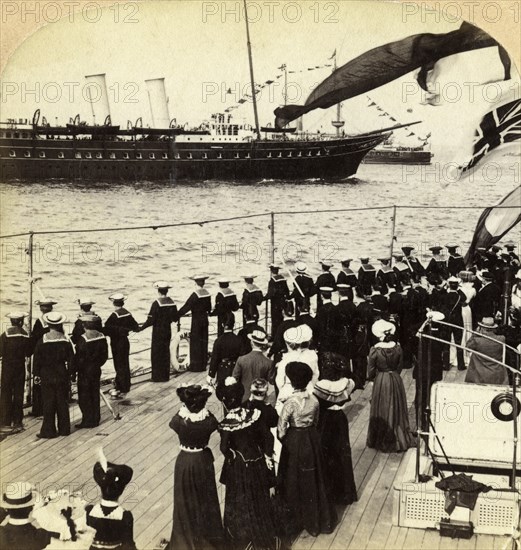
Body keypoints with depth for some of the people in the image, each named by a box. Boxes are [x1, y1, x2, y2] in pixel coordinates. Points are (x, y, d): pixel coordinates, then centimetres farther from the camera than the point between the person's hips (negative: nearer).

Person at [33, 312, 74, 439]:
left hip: (47, 376, -2)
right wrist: (69, 373, 11)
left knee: (48, 403, 4)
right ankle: (64, 429, 17)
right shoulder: (65, 340, -5)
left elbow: (37, 360, -5)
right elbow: (71, 359, 0)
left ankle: (48, 431, 6)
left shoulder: (42, 341, -11)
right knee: (62, 402, 11)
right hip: (62, 376, 2)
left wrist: (36, 374, 5)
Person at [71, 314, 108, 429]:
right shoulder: (102, 337, 0)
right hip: (96, 370, 6)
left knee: (84, 397, 3)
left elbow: (78, 357, -17)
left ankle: (87, 420, 7)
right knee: (95, 395, 14)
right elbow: (105, 355, 8)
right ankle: (95, 419, 21)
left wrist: (73, 370, -7)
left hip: (84, 372, -6)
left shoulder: (83, 339, -19)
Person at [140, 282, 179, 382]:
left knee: (156, 354, 5)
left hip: (158, 332, -5)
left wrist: (141, 328, -9)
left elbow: (151, 320, -19)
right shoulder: (172, 303, -1)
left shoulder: (156, 303, -18)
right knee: (166, 353, 15)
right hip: (168, 331, 5)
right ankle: (166, 376, 21)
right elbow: (175, 318, 6)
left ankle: (157, 377, 8)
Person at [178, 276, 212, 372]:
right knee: (203, 342, 13)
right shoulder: (207, 294, 1)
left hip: (196, 321, -6)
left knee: (195, 343, 2)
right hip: (205, 320, 6)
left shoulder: (195, 295, -18)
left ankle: (196, 366, 6)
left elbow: (186, 307, -19)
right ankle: (203, 364, 20)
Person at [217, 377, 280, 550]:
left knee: (240, 501, 17)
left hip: (238, 465, -3)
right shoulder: (254, 414, -14)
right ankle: (266, 534, 36)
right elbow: (263, 437, -4)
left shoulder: (226, 423, -24)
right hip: (257, 460, 3)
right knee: (260, 497, 21)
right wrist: (260, 454, 11)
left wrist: (231, 458, 1)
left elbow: (224, 448, -20)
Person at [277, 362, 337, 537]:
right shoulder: (314, 399, -5)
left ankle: (294, 521, 20)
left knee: (294, 479, 9)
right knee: (313, 478, 18)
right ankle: (317, 518, 31)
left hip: (294, 440, -5)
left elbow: (281, 428, -17)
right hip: (312, 439, 5)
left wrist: (283, 440, 2)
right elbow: (316, 421, 6)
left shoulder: (291, 402, -22)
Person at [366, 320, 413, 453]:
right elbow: (400, 368, 3)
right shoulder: (398, 348, -9)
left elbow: (370, 373, -11)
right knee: (396, 410, 16)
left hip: (380, 382, -3)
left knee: (382, 412, 11)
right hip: (396, 381, 3)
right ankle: (399, 440, 26)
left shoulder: (375, 350, -18)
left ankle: (381, 441, 21)